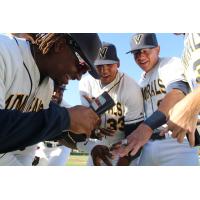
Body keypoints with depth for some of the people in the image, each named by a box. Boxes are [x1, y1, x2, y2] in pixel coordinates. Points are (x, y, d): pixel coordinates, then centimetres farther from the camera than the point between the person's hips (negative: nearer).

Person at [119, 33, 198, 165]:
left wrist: (148, 125, -39)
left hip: (178, 141, -7)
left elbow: (178, 92, -26)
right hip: (149, 143, 7)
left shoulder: (172, 64, -6)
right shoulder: (142, 81, 18)